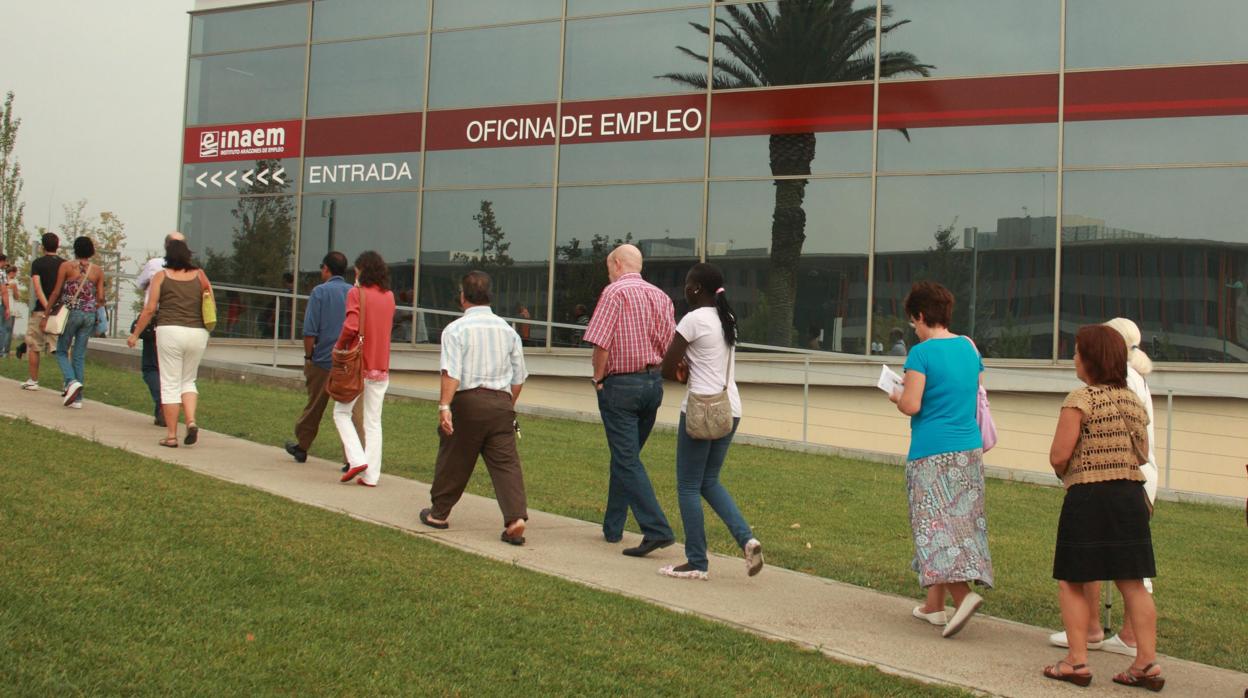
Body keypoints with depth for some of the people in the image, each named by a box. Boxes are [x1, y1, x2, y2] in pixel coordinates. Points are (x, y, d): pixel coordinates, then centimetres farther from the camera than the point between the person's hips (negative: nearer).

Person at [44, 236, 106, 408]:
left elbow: (56, 293, -3)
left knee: (62, 351, 11)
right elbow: (100, 298, 2)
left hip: (71, 312, -3)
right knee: (80, 356, 8)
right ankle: (77, 398, 6)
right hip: (90, 315, 3)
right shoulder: (98, 270, 4)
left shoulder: (66, 267, -4)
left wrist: (46, 315, 5)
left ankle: (72, 381, -15)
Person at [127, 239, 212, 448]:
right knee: (188, 381, 18)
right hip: (197, 333, 2)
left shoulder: (161, 276, 2)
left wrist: (135, 334, 10)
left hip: (170, 331, -2)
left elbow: (149, 309, 0)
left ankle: (171, 436, 5)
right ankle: (191, 421, -4)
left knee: (170, 384, 4)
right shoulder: (199, 275, 7)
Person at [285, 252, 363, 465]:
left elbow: (310, 331, -9)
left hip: (323, 360, -2)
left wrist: (308, 356, 3)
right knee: (353, 411, -2)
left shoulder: (320, 292, -5)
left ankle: (301, 447, 31)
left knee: (314, 407, 14)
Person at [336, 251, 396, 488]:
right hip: (381, 367, 5)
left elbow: (351, 326, -20)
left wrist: (339, 345, -3)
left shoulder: (356, 293, -9)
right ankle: (371, 475, 7)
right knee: (373, 421, 8)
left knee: (342, 412, 10)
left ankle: (357, 459, -5)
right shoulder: (389, 297, 9)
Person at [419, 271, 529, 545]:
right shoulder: (507, 329, 11)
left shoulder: (456, 329, -3)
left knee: (453, 461, 11)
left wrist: (444, 405, -19)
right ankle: (515, 518, -13)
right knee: (506, 462, 0)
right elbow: (518, 376, 14)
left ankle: (439, 513, 26)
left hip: (468, 400, -3)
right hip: (501, 401, 3)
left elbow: (452, 371, -15)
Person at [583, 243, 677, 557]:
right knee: (625, 456, 17)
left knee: (627, 460, -5)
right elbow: (670, 345, 6)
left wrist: (598, 378, -4)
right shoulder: (660, 296, 10)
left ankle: (657, 529, -14)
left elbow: (601, 342, -18)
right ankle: (612, 526, 25)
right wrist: (654, 372, 14)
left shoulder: (615, 292, -10)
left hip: (620, 385, -7)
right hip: (653, 382, 7)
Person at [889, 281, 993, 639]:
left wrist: (897, 395, 5)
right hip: (969, 449, 7)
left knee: (935, 525, -5)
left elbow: (911, 405, -17)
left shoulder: (922, 353, -12)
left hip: (932, 453, -7)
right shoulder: (969, 347, 9)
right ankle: (934, 605, 21)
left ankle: (964, 594, -23)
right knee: (961, 522, 12)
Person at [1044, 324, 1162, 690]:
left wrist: (1064, 472, 7)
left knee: (1071, 581, 5)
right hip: (1131, 495, 6)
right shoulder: (1133, 400, 9)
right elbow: (1143, 454, 16)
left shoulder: (1080, 399, -12)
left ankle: (1077, 661, 5)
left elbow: (1059, 455, -14)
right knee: (1133, 583, 10)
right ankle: (1147, 662, 10)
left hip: (1088, 496, -6)